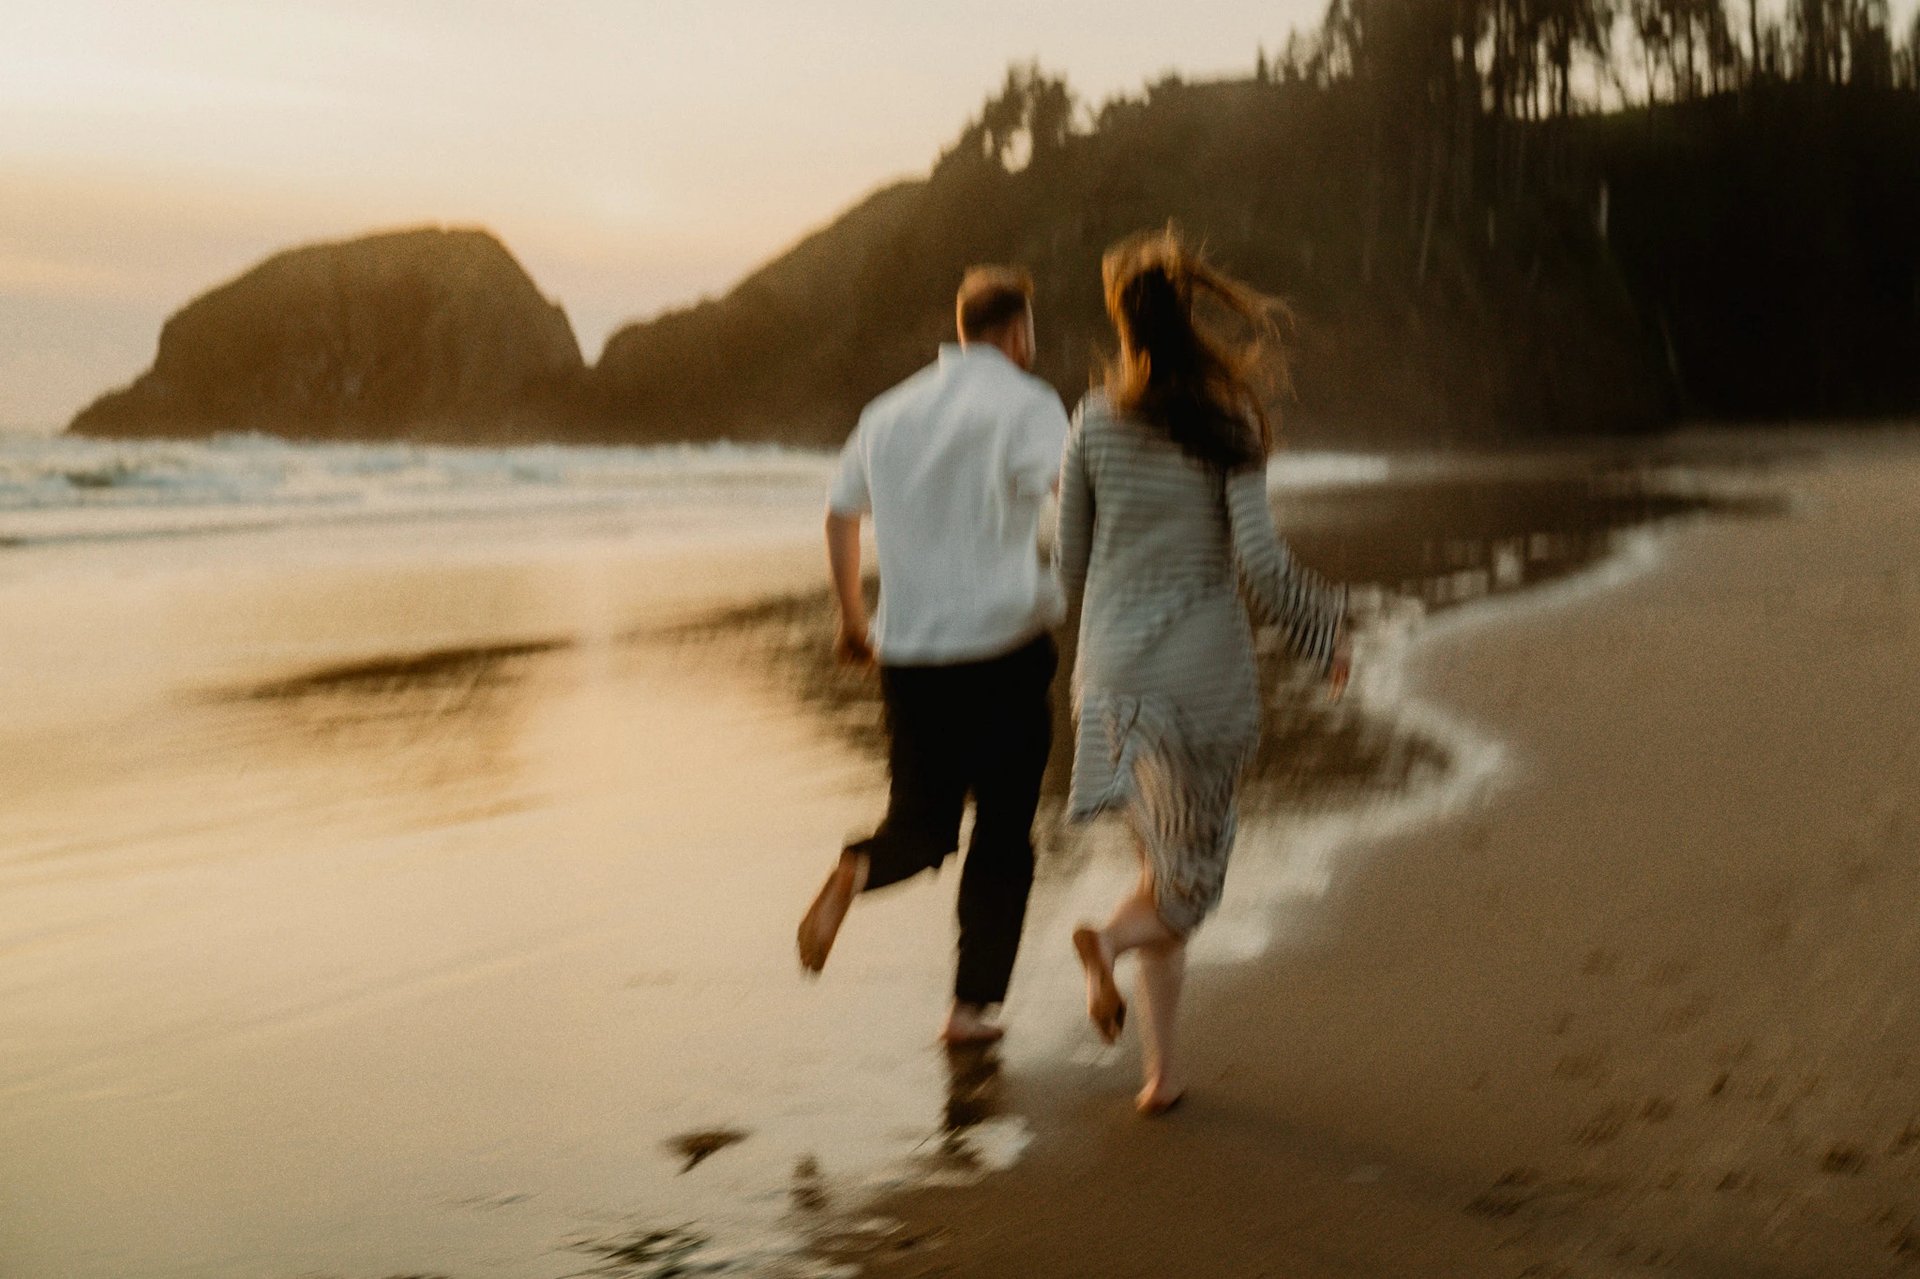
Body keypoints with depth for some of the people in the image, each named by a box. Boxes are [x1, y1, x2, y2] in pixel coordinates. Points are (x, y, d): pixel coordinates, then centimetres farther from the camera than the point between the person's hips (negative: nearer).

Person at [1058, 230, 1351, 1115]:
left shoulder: (1094, 422, -2)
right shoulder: (1227, 428, -9)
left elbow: (1071, 558, 5)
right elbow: (1258, 559, -14)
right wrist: (1324, 632, 1)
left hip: (1114, 670, 3)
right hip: (1206, 669, -3)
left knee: (1160, 858, 14)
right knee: (1192, 869, 12)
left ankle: (1161, 1065, 8)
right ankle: (1113, 937, -19)